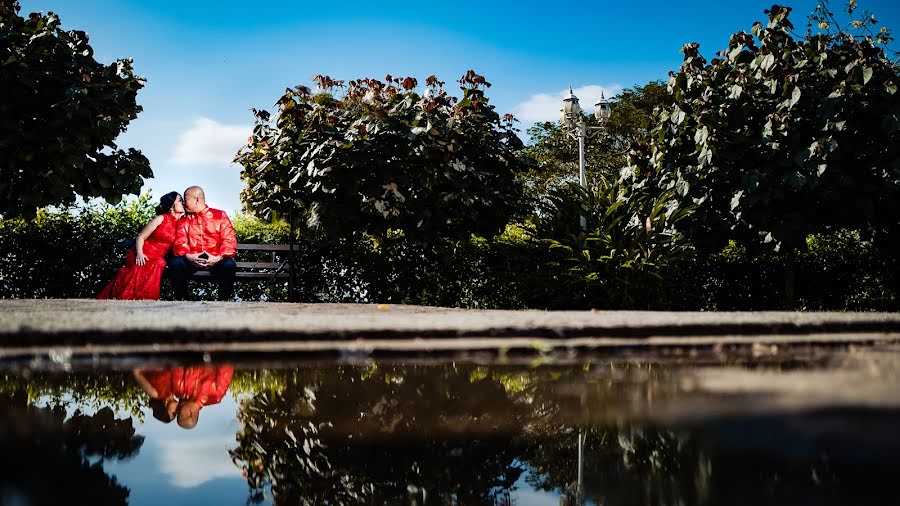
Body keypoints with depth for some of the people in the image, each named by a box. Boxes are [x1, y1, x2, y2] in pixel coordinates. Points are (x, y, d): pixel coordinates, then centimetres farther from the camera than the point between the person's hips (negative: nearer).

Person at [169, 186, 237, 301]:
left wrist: (219, 257, -23)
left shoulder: (220, 216, 7)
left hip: (215, 260, -2)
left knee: (228, 264, -33)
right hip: (191, 260, 2)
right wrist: (188, 256, -23)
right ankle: (182, 300, -16)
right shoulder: (183, 221, 15)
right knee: (175, 262, -29)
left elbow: (229, 240, -4)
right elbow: (180, 243, 1)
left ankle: (225, 300, -14)